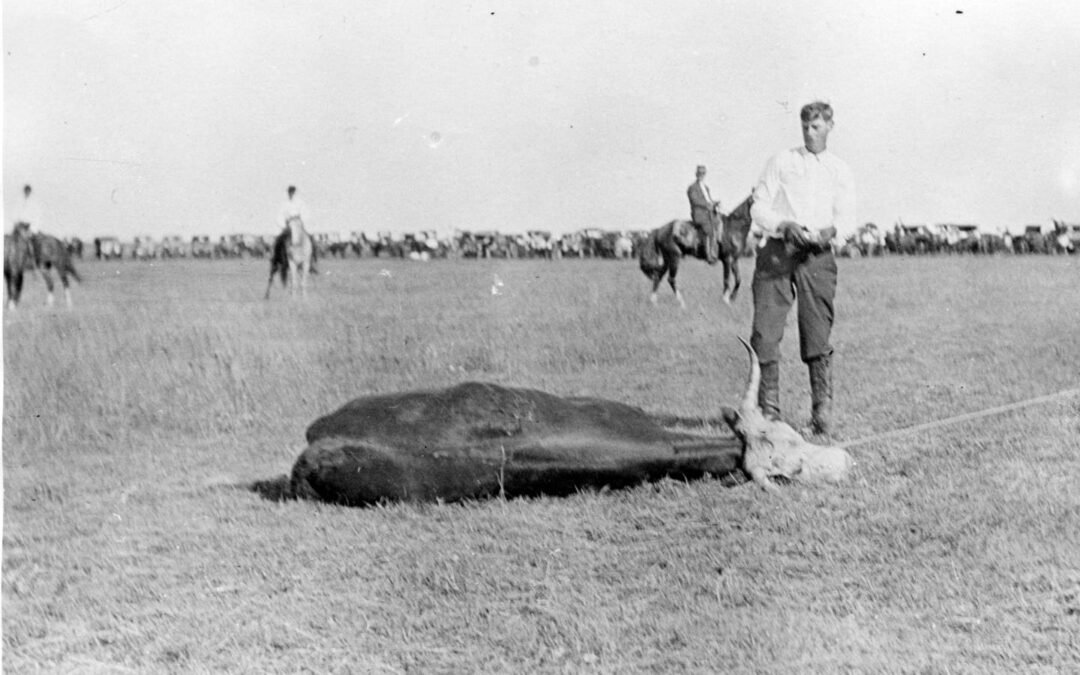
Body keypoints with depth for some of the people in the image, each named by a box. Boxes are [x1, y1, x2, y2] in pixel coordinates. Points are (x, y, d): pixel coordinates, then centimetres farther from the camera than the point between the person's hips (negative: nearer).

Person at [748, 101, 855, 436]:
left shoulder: (840, 170, 15)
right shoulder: (781, 162, 13)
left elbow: (847, 219, 7)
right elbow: (759, 207, 6)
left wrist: (831, 230, -17)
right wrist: (784, 226, -13)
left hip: (817, 255, 0)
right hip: (777, 249, 0)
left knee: (818, 335, -5)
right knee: (765, 331, -7)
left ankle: (822, 409, 3)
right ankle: (768, 409, 0)